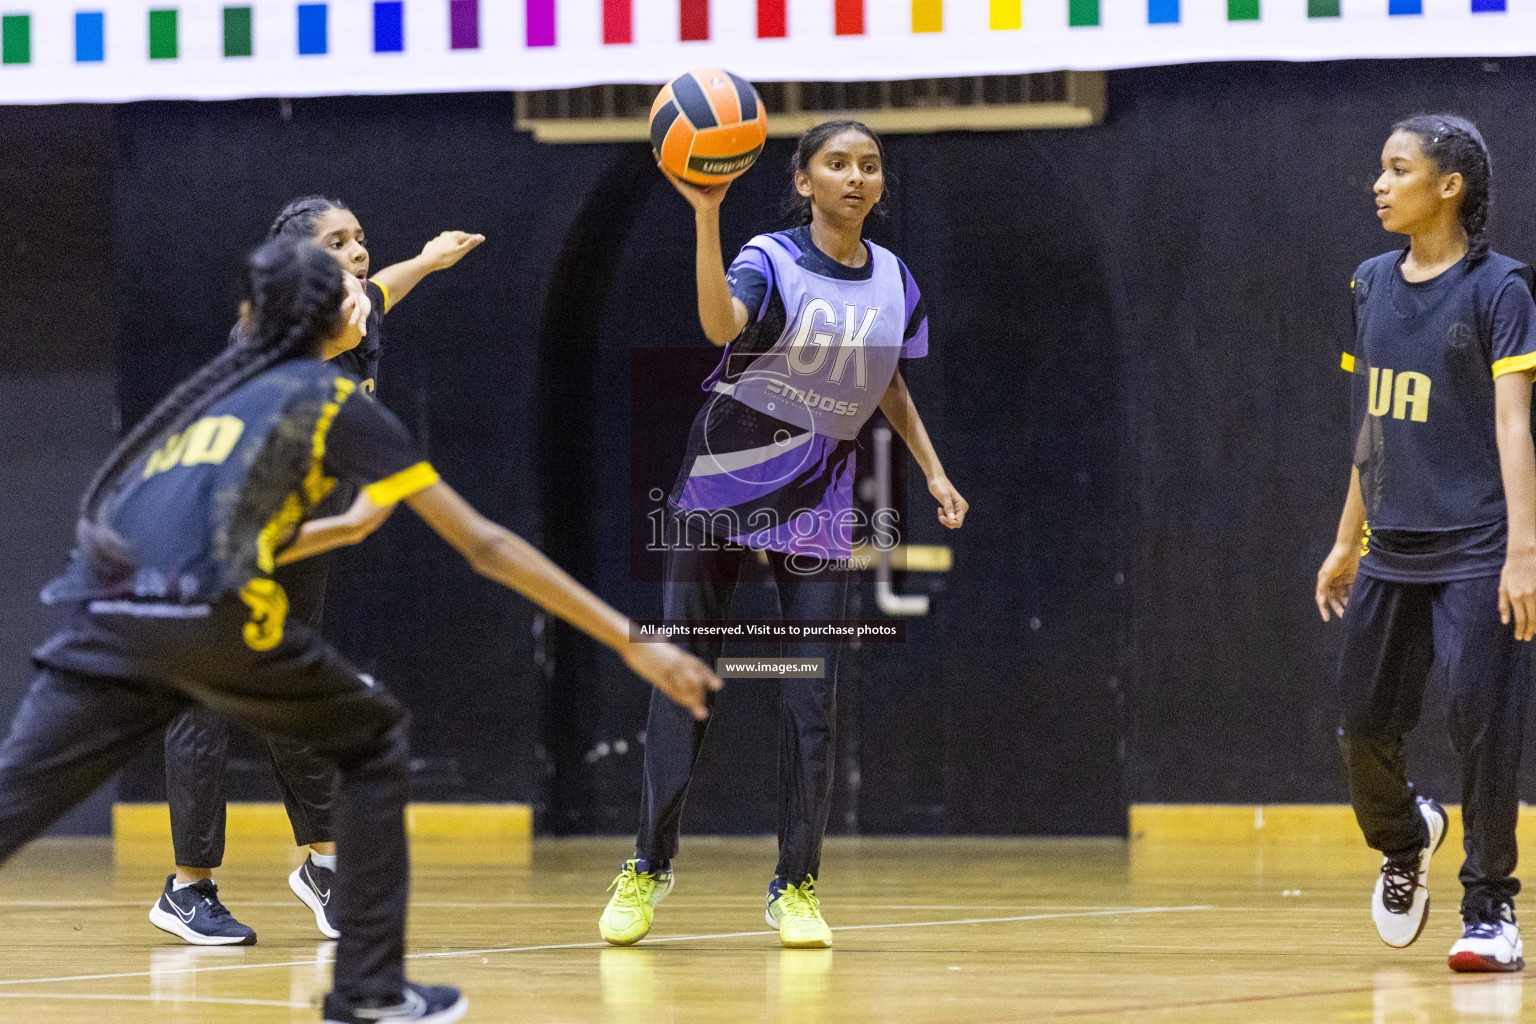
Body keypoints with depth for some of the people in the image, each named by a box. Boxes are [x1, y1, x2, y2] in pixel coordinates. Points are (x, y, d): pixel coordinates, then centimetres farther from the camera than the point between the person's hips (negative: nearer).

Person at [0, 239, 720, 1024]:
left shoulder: (213, 392, 32)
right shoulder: (337, 401, 16)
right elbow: (484, 546, 12)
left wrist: (343, 527, 60)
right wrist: (631, 642, 13)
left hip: (106, 612, 4)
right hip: (206, 615, -4)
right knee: (373, 743, 18)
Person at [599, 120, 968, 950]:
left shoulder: (893, 280, 3)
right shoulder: (772, 262, -13)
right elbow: (721, 324, -37)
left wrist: (933, 471, 12)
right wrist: (706, 217, -49)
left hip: (814, 506, 3)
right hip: (718, 495, -3)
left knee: (810, 701, -4)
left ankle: (795, 887, 5)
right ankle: (649, 866, 12)